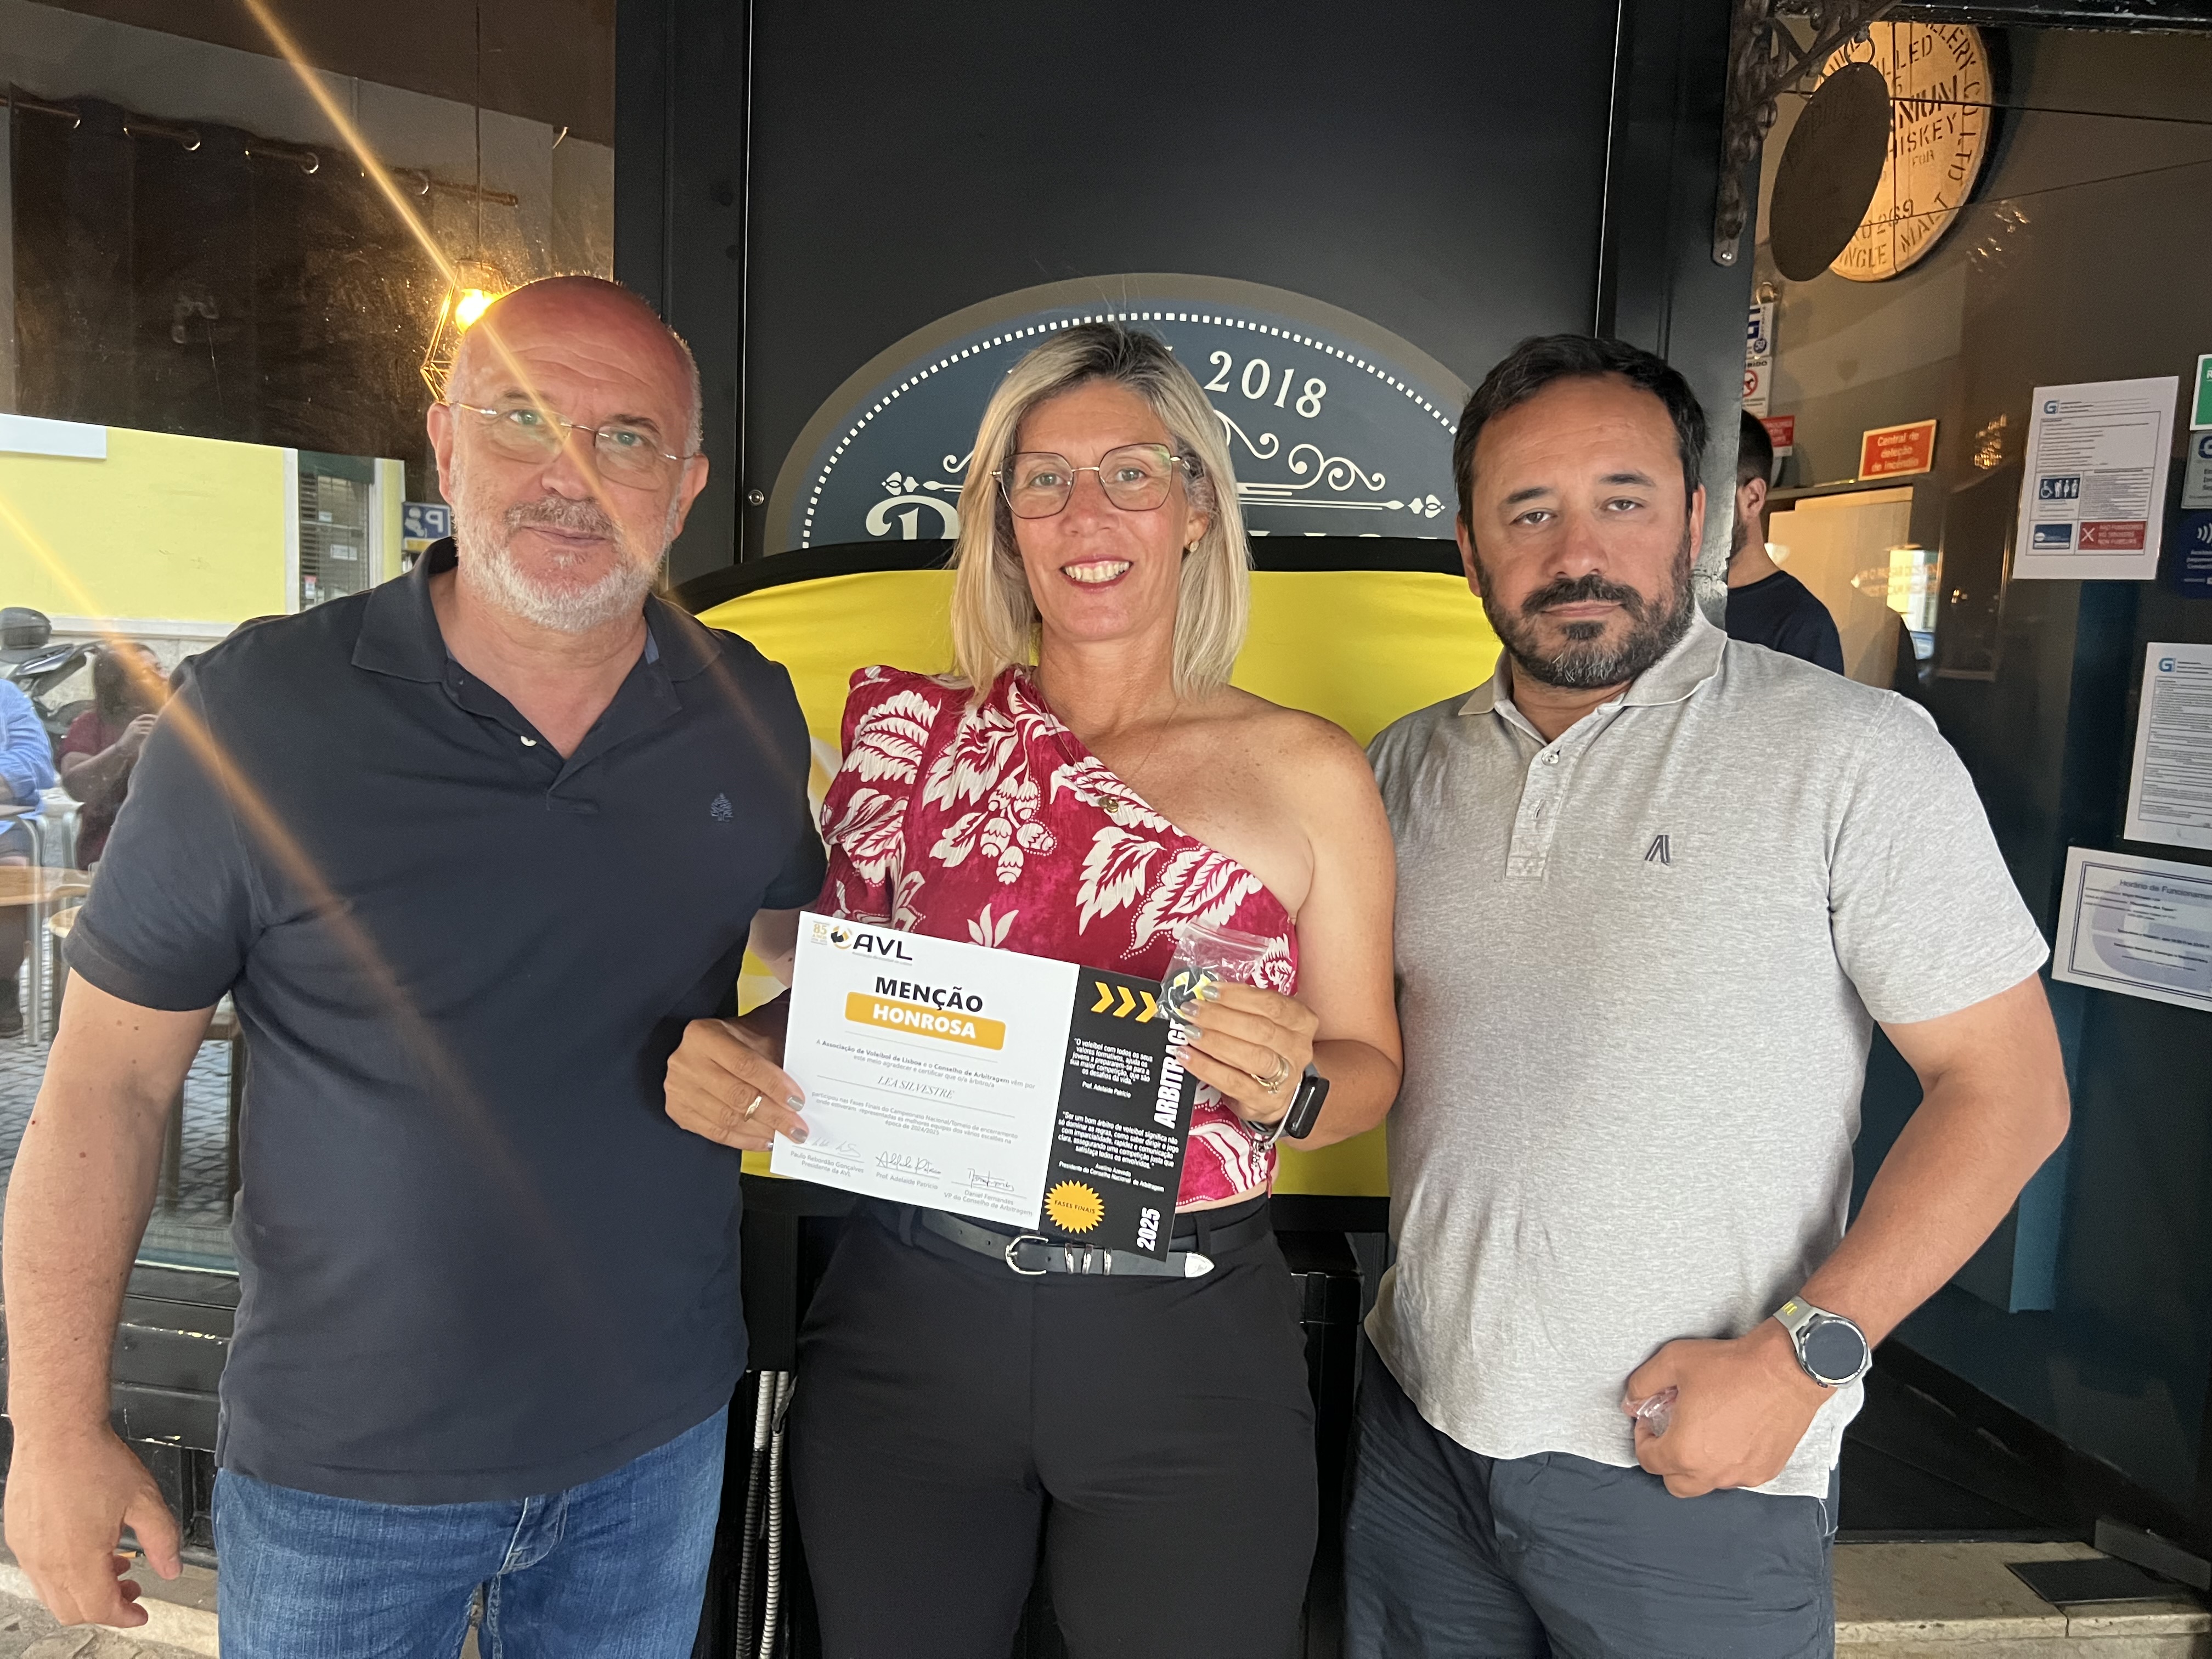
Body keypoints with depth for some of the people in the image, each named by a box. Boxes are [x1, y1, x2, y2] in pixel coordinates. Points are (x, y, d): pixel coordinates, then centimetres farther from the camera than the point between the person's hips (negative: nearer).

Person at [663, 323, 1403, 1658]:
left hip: (1185, 1349, -1)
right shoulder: (915, 730, 0)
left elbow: (1370, 1068, 2)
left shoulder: (1306, 771, -4)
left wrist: (1284, 1086, -19)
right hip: (909, 1327, 2)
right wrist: (728, 1057, -13)